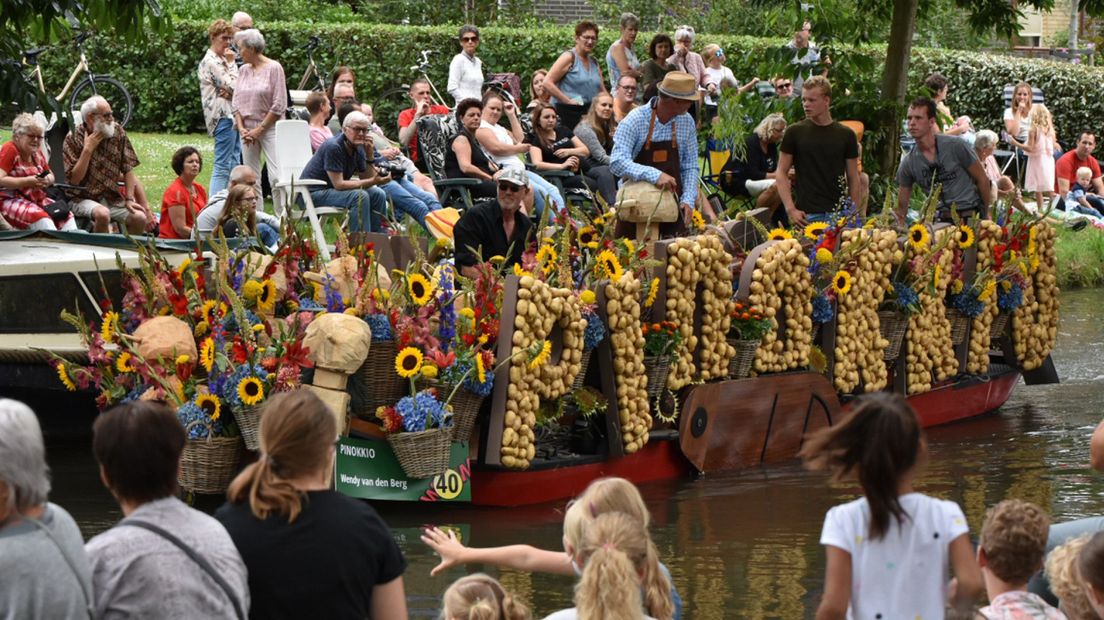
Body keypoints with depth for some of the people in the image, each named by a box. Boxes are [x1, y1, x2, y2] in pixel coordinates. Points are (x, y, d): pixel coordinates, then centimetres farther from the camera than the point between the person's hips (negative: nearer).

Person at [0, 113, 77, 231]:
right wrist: (27, 182, -25)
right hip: (11, 199, -8)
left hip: (37, 198, 8)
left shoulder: (37, 152, 11)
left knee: (66, 215, -15)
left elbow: (50, 176, 23)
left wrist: (47, 180, -4)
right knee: (40, 217, -35)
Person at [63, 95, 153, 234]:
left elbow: (127, 169, 3)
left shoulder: (118, 132, 2)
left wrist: (129, 199, -7)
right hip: (82, 199, -4)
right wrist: (88, 149, -18)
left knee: (139, 218, -21)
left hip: (112, 198, 4)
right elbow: (74, 179, -14)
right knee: (102, 214, -36)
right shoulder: (73, 138, -8)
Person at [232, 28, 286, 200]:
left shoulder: (274, 68, -5)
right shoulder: (243, 70, 12)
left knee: (276, 176, -15)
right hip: (247, 130, 6)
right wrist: (241, 127, -3)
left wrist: (260, 129, -10)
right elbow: (236, 102, 12)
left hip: (270, 127, -6)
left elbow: (279, 105, -9)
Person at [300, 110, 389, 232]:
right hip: (313, 193, -9)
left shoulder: (358, 149, 3)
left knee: (378, 195, 1)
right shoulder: (333, 147, -23)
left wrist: (369, 155, -12)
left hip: (333, 190, 9)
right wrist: (372, 181, -30)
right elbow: (338, 184, -27)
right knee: (360, 196, -27)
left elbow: (367, 178, 1)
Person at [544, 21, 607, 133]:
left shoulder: (594, 62, 18)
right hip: (568, 113, -7)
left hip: (590, 114, 7)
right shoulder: (569, 57, -4)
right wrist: (568, 101, -15)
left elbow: (602, 91, 24)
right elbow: (547, 83, -13)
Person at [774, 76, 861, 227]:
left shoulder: (845, 135, 6)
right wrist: (790, 209, -10)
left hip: (838, 214, 2)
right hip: (807, 214, -2)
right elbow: (781, 173, 2)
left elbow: (853, 179, 9)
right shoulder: (795, 132, 2)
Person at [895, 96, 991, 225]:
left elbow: (982, 179, 0)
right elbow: (902, 207, 9)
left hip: (972, 217, -3)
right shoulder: (908, 163, 0)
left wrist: (986, 214, 4)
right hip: (944, 219, 3)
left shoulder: (955, 146, -9)